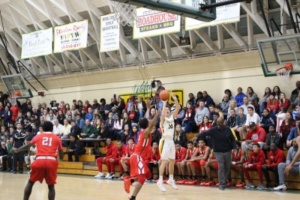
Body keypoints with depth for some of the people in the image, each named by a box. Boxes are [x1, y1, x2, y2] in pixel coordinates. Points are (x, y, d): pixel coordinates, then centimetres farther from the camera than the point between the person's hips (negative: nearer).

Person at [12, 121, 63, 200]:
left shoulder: (38, 136, 19)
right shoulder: (57, 138, 16)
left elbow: (27, 146, 31)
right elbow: (61, 155, 20)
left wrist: (17, 150, 49)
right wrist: (61, 158, 44)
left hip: (39, 160, 1)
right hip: (51, 161, -1)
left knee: (30, 182, 21)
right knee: (51, 186, 13)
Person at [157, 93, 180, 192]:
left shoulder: (172, 117, 10)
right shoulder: (163, 118, -7)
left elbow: (178, 108, 1)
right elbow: (163, 114, -30)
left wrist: (175, 99, -10)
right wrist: (164, 102, -26)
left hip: (171, 141, 7)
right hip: (165, 141, -7)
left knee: (172, 161, 13)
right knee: (164, 161, -11)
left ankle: (171, 179, 25)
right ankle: (160, 181, -8)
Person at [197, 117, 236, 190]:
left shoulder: (228, 129, -3)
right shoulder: (213, 130, -10)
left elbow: (232, 139, 5)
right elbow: (204, 134, -19)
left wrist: (234, 147, -4)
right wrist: (197, 137, -34)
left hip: (227, 151, 2)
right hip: (218, 152, -2)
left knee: (227, 167, 9)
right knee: (221, 167, -12)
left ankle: (225, 181, 27)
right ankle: (221, 184, -5)